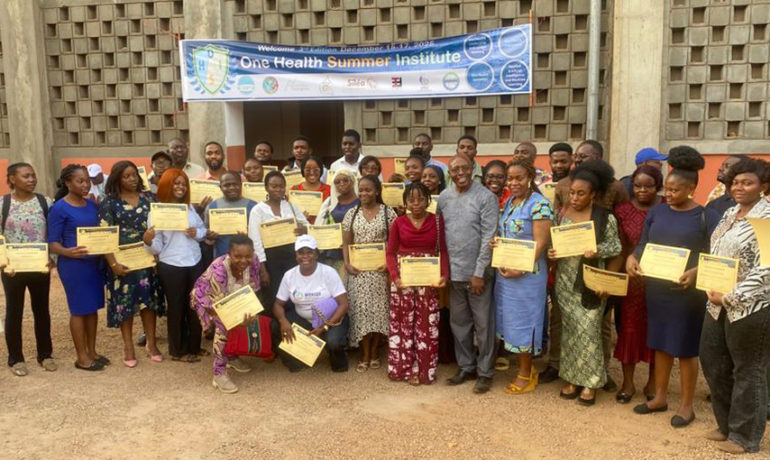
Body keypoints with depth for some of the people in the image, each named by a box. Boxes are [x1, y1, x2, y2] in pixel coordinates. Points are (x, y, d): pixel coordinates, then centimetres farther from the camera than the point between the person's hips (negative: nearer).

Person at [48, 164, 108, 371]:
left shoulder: (92, 205, 8)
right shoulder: (59, 208, -11)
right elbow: (52, 242, -12)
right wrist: (67, 252, -32)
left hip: (95, 262, 6)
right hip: (73, 265, -6)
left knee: (93, 307, 12)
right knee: (79, 309, 2)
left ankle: (92, 351, 25)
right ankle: (82, 357, 13)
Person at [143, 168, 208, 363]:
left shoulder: (190, 208, 8)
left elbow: (204, 230, 15)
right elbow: (157, 248, -10)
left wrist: (197, 233, -7)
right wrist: (148, 241, -32)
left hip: (195, 263, 5)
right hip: (171, 266, -5)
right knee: (176, 308, 8)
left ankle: (194, 346, 29)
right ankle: (178, 350, 23)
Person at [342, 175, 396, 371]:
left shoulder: (388, 213, 1)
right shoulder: (352, 214, 7)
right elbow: (346, 243, 8)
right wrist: (347, 264, -6)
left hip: (380, 269, -1)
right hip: (358, 269, 1)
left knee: (379, 309, 3)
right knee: (361, 309, 0)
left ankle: (375, 353, 18)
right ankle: (365, 355, 9)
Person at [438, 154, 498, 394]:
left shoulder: (486, 197, -9)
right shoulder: (443, 197, 6)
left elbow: (489, 237, -12)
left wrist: (479, 272, -15)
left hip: (477, 272, -5)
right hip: (453, 271, 5)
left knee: (483, 324, 5)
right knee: (459, 322, 14)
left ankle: (485, 372, 18)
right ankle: (466, 366, 29)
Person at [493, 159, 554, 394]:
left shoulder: (539, 204, -13)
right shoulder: (509, 202, 11)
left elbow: (540, 243, -18)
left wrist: (520, 269, -22)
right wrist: (496, 242, -3)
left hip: (526, 274, -8)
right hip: (505, 271, 8)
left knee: (522, 322, 3)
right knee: (510, 321, 13)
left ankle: (526, 375, 19)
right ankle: (525, 368, 28)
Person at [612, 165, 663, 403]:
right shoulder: (623, 210, -1)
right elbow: (618, 246, -1)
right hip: (631, 278, 0)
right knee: (629, 327, 6)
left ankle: (653, 381, 26)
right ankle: (628, 383, 19)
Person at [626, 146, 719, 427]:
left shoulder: (706, 216, -6)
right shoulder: (657, 212, 6)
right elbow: (643, 244, 10)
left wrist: (695, 272, -27)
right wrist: (631, 257, -12)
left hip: (687, 291, -4)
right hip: (656, 288, 4)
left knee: (686, 348, 5)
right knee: (660, 343, 14)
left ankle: (687, 405, 20)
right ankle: (660, 397, 29)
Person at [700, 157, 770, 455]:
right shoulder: (730, 214, 12)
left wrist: (731, 297, -18)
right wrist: (712, 289, 6)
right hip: (719, 304, 8)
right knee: (712, 363, 15)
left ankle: (745, 437, 22)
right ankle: (727, 425, 33)